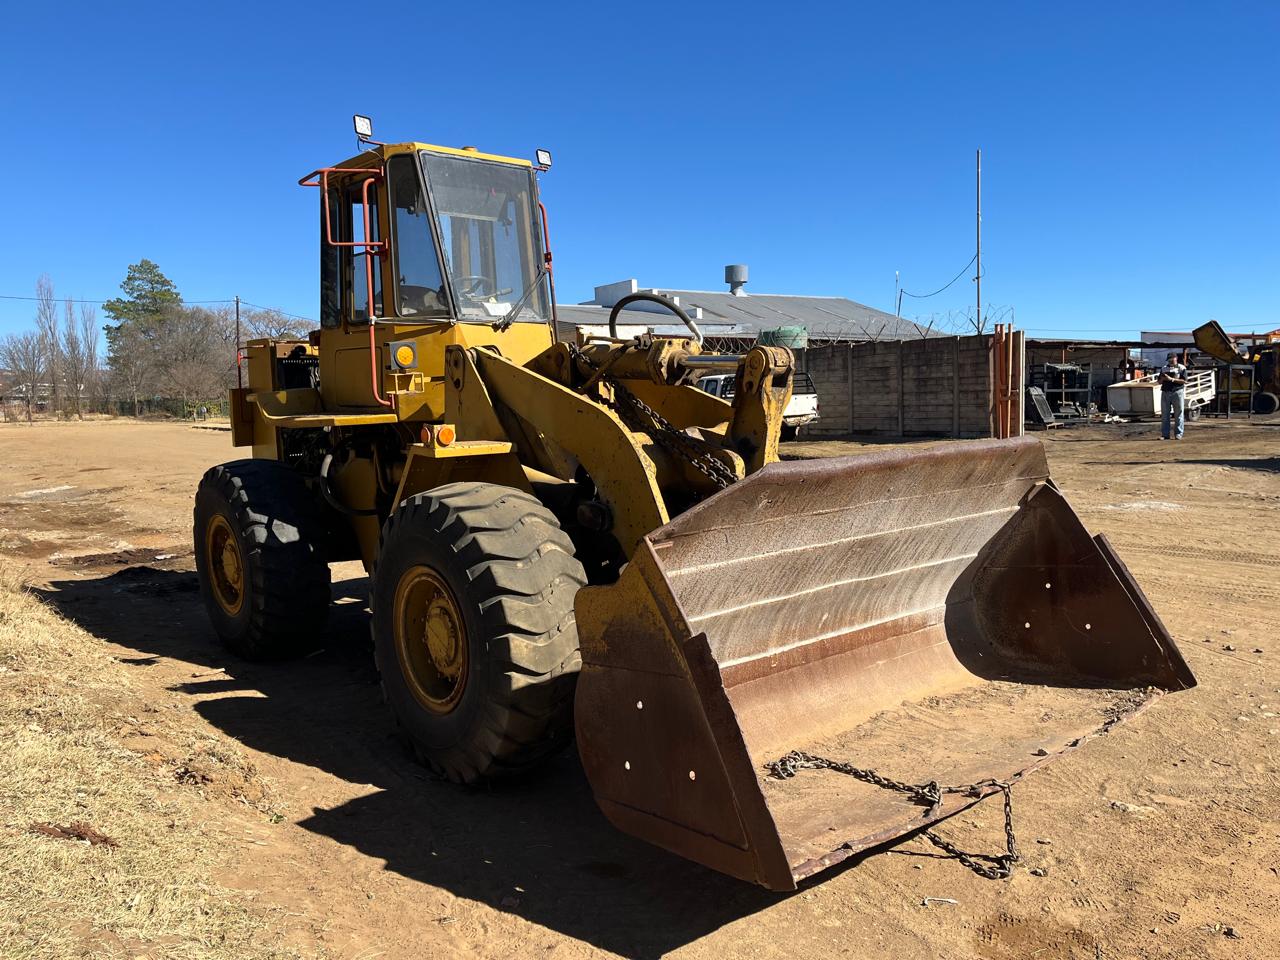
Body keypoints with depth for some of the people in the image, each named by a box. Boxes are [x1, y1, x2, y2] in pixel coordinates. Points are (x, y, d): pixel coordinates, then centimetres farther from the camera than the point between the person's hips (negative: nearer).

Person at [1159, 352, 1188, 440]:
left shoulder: (1181, 368, 2)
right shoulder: (1164, 368, 15)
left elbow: (1184, 381, -7)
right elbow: (1160, 382, 16)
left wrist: (1172, 379, -15)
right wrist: (1163, 379, -6)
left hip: (1177, 392, -4)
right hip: (1165, 392, 4)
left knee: (1178, 414, -1)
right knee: (1165, 415, 2)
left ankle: (1178, 434, 2)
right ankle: (1165, 434, 5)